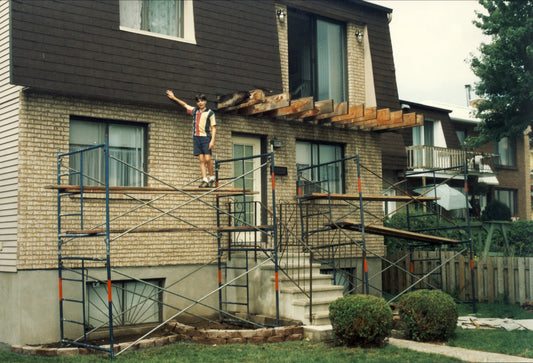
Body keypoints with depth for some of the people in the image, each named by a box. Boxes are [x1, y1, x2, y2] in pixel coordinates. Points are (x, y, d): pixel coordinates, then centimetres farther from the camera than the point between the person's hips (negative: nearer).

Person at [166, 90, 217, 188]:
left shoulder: (210, 113, 2)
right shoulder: (194, 111, 15)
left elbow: (213, 128, -1)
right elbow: (184, 104, 31)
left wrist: (212, 140, -11)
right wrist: (174, 98, 34)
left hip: (206, 137, -4)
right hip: (196, 137, 4)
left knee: (207, 159, -11)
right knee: (201, 160, -3)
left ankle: (211, 178, 5)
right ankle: (205, 180, -7)